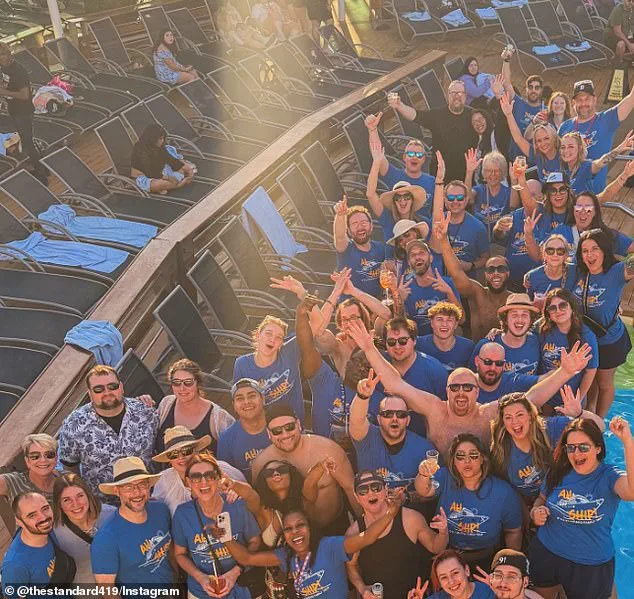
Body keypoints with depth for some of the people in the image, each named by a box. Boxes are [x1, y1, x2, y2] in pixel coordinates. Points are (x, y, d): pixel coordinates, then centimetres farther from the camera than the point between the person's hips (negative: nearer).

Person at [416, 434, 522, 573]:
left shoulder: (503, 491, -4)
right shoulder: (445, 478, -5)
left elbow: (514, 532, 8)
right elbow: (425, 491, -26)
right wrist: (423, 475, -47)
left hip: (486, 560, 0)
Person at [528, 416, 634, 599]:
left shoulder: (609, 476, -19)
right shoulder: (558, 472, -6)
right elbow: (542, 498, 14)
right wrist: (536, 512, -10)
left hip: (591, 566, -4)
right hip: (545, 554, 4)